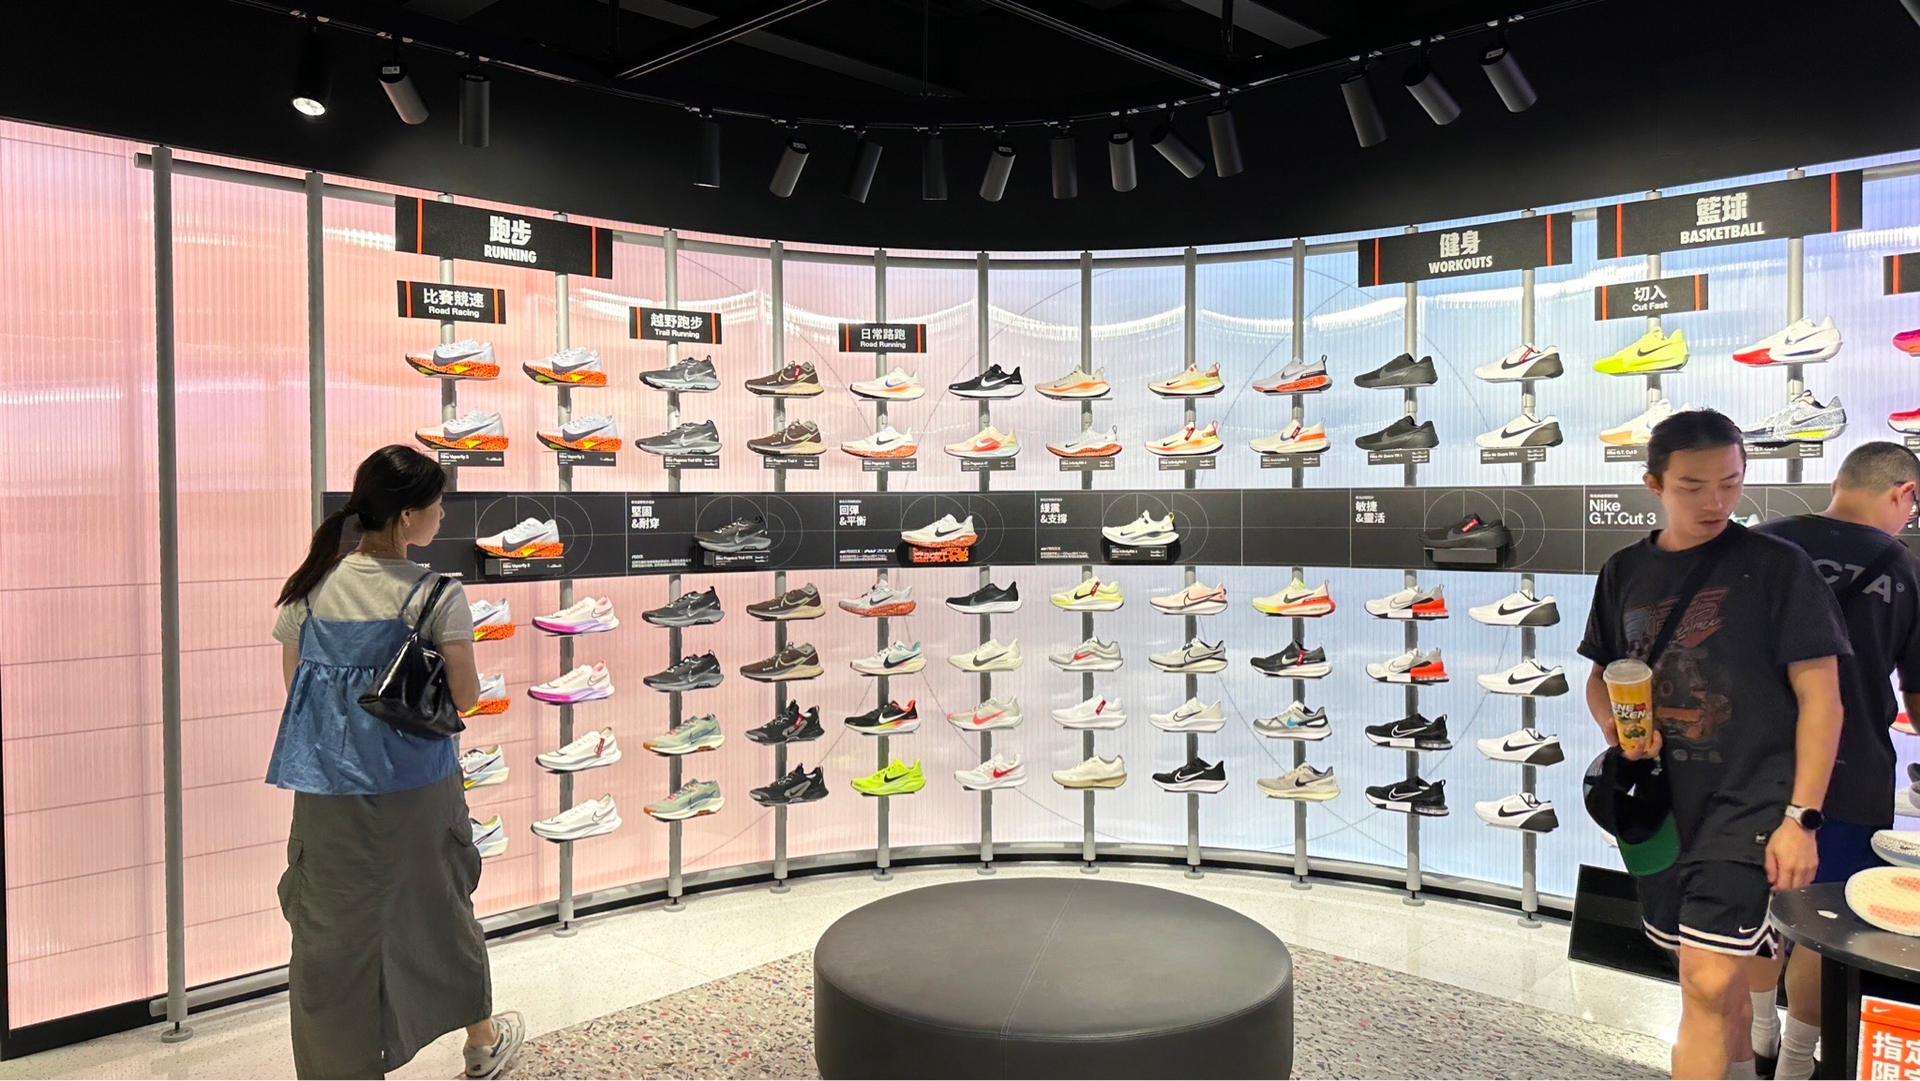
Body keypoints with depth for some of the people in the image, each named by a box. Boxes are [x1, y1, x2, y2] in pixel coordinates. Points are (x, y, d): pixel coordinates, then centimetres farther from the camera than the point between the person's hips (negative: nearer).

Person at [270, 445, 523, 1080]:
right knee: (437, 908, 17)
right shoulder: (436, 596, -14)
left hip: (327, 785, 2)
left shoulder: (308, 587, -1)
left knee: (331, 931, 11)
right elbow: (465, 696, -10)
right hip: (414, 786, -2)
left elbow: (295, 687, 8)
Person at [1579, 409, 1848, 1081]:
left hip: (1748, 801, -5)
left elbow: (1821, 698, -9)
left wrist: (1801, 816, -13)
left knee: (1709, 982, -11)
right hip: (1665, 802, 5)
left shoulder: (1777, 566, -9)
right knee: (1719, 975, 21)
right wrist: (1614, 723, -6)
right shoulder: (1625, 572, 4)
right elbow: (1601, 675, 16)